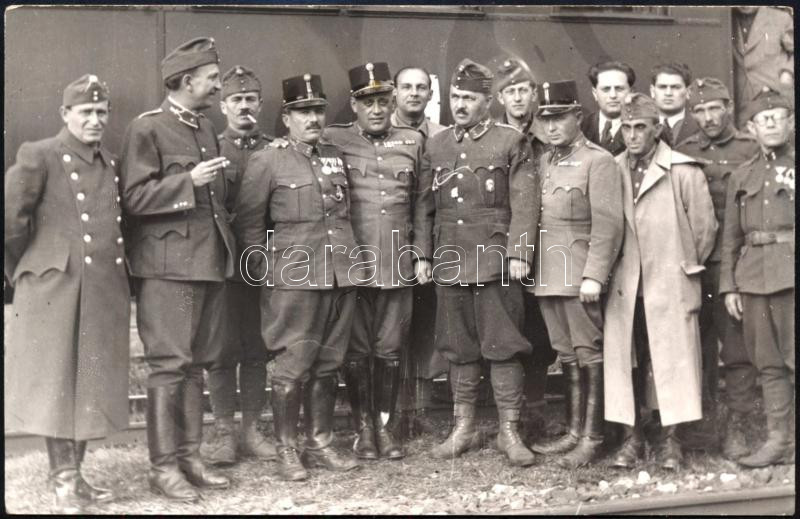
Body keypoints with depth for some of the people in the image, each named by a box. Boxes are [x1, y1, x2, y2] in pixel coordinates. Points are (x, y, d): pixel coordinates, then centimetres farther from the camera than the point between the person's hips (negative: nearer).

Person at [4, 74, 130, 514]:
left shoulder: (112, 164, 14)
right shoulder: (39, 156, -5)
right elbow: (10, 216, -10)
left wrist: (118, 267, 15)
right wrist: (25, 266, -1)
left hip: (105, 291, 6)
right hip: (55, 288, -6)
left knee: (93, 383, 10)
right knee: (56, 382, 0)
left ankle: (73, 474, 21)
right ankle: (64, 482, 7)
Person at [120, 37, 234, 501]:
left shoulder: (206, 128, 18)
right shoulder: (147, 128, -5)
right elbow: (134, 197, -11)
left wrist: (226, 245, 17)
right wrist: (188, 181, -19)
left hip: (211, 262, 7)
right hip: (169, 264, -7)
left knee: (196, 365, 11)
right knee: (170, 366, -3)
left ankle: (190, 456, 20)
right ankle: (164, 466, 6)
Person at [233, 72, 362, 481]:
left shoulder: (337, 158, 15)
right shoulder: (267, 161, -1)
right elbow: (247, 224, -1)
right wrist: (266, 275, -3)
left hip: (341, 278, 5)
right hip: (295, 279, -5)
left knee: (328, 365, 10)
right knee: (293, 367, -1)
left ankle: (320, 444, 22)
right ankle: (287, 451, 11)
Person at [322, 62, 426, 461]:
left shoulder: (412, 142, 10)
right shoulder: (333, 140, 1)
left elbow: (421, 203, 15)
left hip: (398, 267, 2)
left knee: (390, 350, 7)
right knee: (357, 351, 6)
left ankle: (387, 426, 20)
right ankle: (363, 428, 19)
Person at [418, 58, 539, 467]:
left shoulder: (511, 142, 0)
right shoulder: (435, 146, 12)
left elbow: (524, 203, -5)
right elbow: (425, 205, 14)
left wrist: (518, 253, -13)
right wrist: (422, 255, 8)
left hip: (495, 260, -4)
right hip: (449, 261, 4)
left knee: (503, 347, 0)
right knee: (458, 348, 10)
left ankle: (509, 430, 11)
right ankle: (463, 428, 22)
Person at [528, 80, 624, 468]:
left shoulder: (599, 161, -6)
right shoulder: (544, 162, 15)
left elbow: (607, 224, -13)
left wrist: (594, 276, -19)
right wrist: (529, 266, 10)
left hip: (579, 276, -7)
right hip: (548, 276, 7)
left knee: (589, 355, 0)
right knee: (567, 355, 13)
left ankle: (592, 438, 7)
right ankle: (573, 431, 22)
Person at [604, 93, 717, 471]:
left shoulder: (683, 171, -5)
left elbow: (705, 226, 2)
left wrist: (686, 267, 9)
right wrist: (608, 269, 8)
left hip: (670, 285, -2)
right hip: (624, 285, 3)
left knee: (669, 361, 2)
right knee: (624, 359, 4)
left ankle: (667, 439, 15)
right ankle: (632, 437, 15)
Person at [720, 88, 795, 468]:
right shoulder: (742, 176, 15)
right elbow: (731, 236, 15)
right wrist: (729, 286, 8)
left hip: (790, 273, -3)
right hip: (753, 276, 3)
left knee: (792, 356, -4)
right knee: (768, 363, 7)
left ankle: (786, 441, 3)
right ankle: (778, 439, 14)